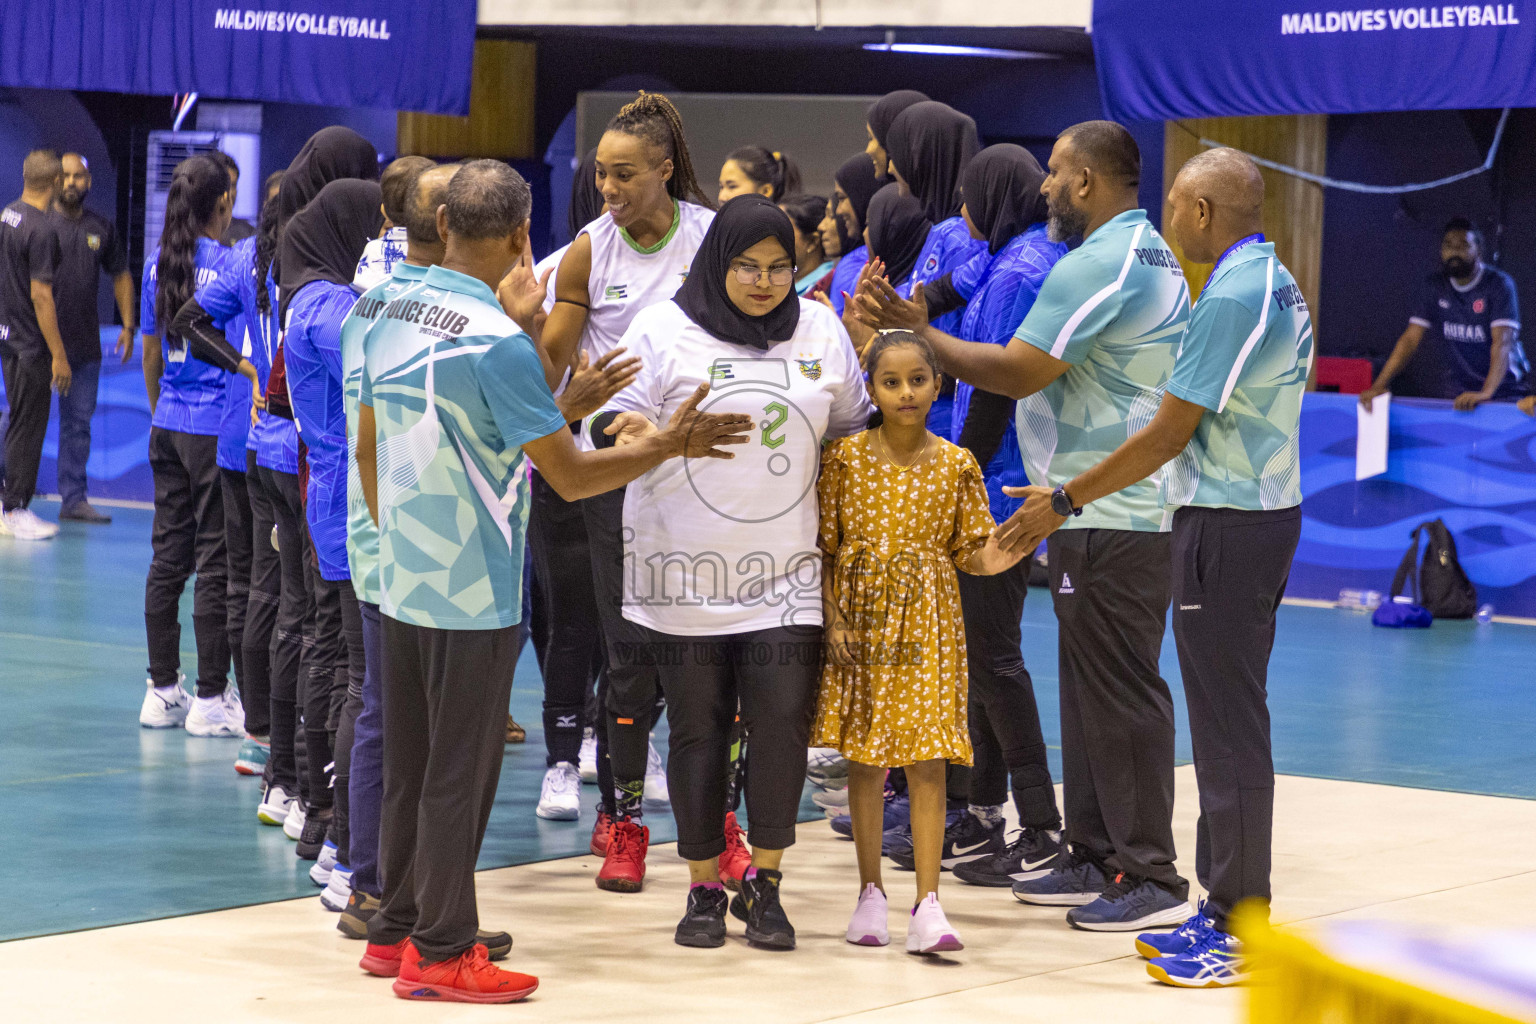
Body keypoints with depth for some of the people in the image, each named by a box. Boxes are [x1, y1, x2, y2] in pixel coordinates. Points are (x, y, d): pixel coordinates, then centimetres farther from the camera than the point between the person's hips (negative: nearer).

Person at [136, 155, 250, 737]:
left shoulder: (158, 264, 5)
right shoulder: (230, 264, -12)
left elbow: (150, 352, 13)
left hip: (170, 425, 6)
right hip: (218, 427, -6)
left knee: (168, 556, 11)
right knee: (216, 562, -1)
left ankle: (162, 690, 16)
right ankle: (211, 699, 2)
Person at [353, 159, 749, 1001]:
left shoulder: (390, 321, 4)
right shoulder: (497, 343, -20)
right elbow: (571, 475, -17)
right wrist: (670, 446, -5)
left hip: (401, 584, 8)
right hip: (473, 597, -7)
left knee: (408, 766, 16)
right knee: (459, 773, 1)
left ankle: (396, 930, 23)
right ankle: (441, 951, 7)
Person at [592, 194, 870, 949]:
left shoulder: (820, 330, 11)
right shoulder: (665, 329, 0)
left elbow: (853, 426, 22)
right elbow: (615, 424, -3)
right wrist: (627, 432, -24)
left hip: (784, 572, 2)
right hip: (684, 572, -2)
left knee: (782, 723, -6)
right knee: (698, 730, 3)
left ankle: (763, 886, 8)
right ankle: (705, 889, 16)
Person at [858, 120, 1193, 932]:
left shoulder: (1097, 265, -17)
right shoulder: (1152, 255, 18)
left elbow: (1017, 372, -17)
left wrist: (913, 331, -10)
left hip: (1110, 520, -11)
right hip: (1132, 509, 11)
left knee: (1119, 691, -7)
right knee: (1090, 685, 16)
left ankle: (1152, 879, -3)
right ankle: (1097, 858, 22)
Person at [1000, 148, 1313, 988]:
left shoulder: (1231, 298, -18)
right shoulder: (1278, 285, 12)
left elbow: (1168, 435, -17)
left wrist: (1064, 501, -9)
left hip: (1225, 525, -10)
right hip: (1265, 508, 10)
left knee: (1229, 728, -4)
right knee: (1229, 721, 14)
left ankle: (1240, 936, 1)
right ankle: (1224, 910, 20)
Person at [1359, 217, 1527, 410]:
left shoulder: (1498, 284, -7)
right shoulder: (1433, 286, 7)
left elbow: (1502, 342, -18)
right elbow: (1410, 339, 4)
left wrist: (1485, 393, -33)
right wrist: (1379, 386, -9)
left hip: (1501, 392, -4)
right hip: (1453, 390, 4)